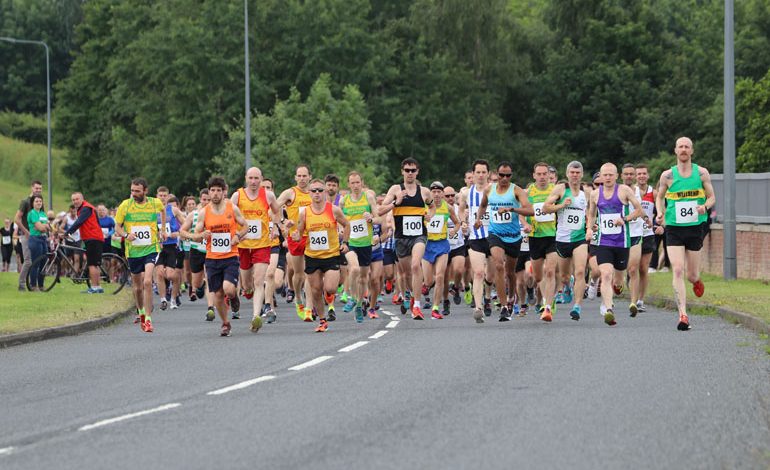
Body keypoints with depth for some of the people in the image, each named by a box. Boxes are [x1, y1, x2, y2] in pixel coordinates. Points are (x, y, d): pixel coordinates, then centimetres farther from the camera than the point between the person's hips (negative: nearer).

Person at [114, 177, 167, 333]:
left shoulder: (155, 203, -2)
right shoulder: (125, 206, -4)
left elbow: (163, 210, 23)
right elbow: (117, 227, 2)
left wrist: (163, 229, 20)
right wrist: (126, 235, -18)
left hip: (151, 249, -2)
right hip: (133, 250, 2)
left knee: (147, 282, -21)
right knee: (137, 286, 13)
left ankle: (148, 319, -18)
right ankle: (141, 312, 41)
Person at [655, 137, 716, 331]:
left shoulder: (701, 173, 2)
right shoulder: (668, 175, 1)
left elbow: (712, 197, 7)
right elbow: (659, 197, 15)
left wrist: (705, 207, -15)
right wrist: (660, 213, -4)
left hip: (695, 227, 1)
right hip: (674, 228, -1)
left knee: (692, 275, 6)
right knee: (678, 270, -15)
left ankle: (696, 281, 46)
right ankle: (683, 315, -16)